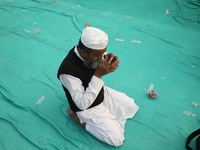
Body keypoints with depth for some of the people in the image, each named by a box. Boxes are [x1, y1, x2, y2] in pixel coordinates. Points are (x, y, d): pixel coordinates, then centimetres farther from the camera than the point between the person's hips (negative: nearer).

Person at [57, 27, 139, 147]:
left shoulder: (94, 52, -18)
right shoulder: (68, 71, -37)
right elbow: (82, 104, -33)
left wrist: (109, 60, -24)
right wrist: (98, 75, -39)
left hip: (102, 93, 7)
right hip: (88, 108, -7)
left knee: (131, 106, 13)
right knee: (116, 139, -7)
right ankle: (81, 119, 4)